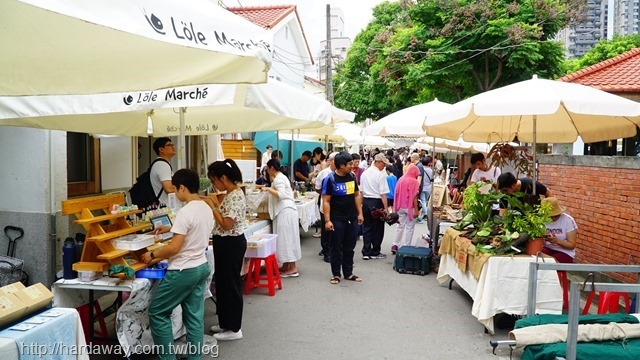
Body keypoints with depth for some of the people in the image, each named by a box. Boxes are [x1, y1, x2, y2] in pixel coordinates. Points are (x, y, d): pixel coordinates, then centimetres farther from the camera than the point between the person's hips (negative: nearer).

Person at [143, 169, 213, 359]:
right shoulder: (207, 209, 5)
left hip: (183, 271, -8)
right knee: (194, 316, 13)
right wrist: (171, 229, 32)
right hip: (201, 267, 9)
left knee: (157, 312, 7)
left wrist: (152, 255, -6)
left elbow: (174, 248, -21)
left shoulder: (185, 212, -21)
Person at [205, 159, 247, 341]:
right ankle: (226, 322, 30)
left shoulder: (235, 196, -21)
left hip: (231, 244, -10)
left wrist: (212, 206, -16)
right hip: (227, 243, 10)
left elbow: (227, 224, -24)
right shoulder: (231, 194, 10)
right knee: (223, 282, 18)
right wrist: (216, 204, 7)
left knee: (231, 284, -1)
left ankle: (234, 329, 11)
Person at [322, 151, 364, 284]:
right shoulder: (330, 179, -13)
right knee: (336, 247, 5)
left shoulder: (351, 176, 3)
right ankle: (336, 274, 16)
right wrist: (327, 220, -18)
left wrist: (360, 213, 9)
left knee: (349, 247, 13)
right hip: (337, 219, -5)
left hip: (352, 218, 5)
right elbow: (326, 201, -14)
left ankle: (348, 273, 25)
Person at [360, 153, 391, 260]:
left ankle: (366, 252, 12)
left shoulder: (364, 173, 6)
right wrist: (386, 209, -14)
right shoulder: (381, 175, -14)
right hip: (377, 203, -6)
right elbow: (383, 194, -17)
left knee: (366, 228, 11)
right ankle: (375, 252, 17)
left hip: (366, 202, 6)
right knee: (378, 229, 7)